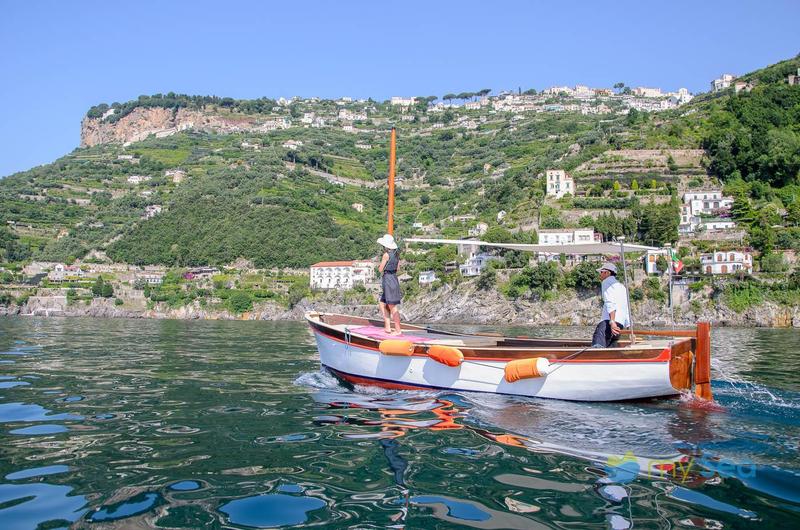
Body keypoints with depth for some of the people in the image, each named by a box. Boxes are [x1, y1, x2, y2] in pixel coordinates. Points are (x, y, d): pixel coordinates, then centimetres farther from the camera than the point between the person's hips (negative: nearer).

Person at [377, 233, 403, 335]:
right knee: (383, 305, 16)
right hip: (394, 278, 9)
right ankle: (387, 327, 19)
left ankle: (398, 330, -1)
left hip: (388, 279, -9)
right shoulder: (396, 254, 10)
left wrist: (380, 266, 12)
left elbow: (380, 269, -9)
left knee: (392, 307, -4)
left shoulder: (386, 255, -13)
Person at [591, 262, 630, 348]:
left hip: (608, 321, -9)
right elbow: (626, 309, 28)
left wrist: (612, 321, -20)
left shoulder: (607, 282, 8)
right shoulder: (622, 286, 34)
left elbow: (610, 303, -9)